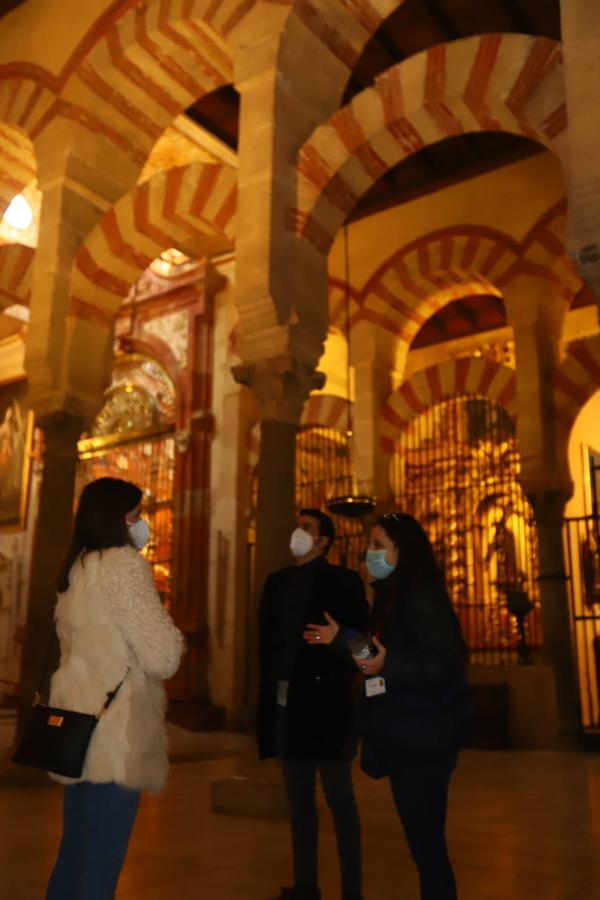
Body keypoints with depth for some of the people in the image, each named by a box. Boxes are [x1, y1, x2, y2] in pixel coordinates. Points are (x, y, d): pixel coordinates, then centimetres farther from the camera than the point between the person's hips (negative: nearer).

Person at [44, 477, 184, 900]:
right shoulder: (125, 563, -13)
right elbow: (162, 658, -16)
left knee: (74, 851, 16)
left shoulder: (75, 569, 14)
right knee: (102, 860, 0)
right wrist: (171, 636, 3)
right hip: (113, 731, -9)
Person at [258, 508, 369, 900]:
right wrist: (268, 690, 4)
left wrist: (336, 640, -29)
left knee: (339, 798, 3)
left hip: (325, 701, -6)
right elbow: (268, 639, 11)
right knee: (298, 797, 14)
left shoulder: (343, 580, -3)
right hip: (285, 703, 6)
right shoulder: (278, 581, 13)